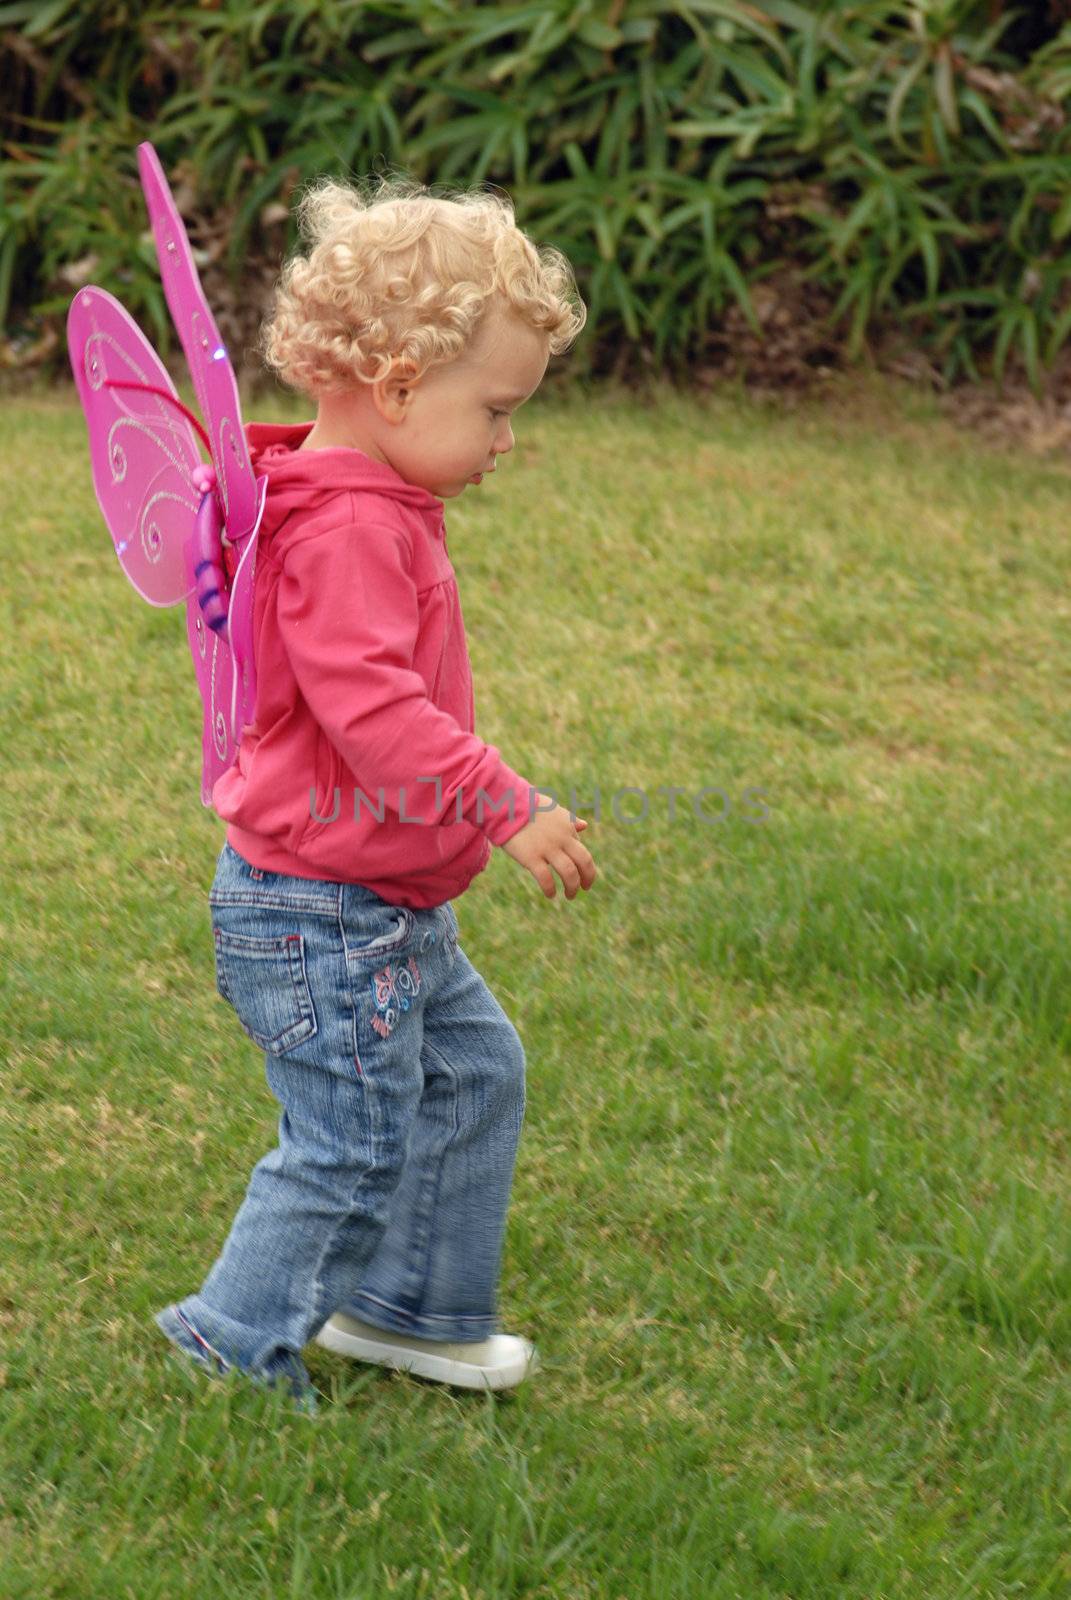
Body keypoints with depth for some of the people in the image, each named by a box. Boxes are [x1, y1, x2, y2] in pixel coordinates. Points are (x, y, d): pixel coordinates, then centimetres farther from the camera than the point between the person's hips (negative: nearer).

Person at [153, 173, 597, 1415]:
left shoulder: (377, 510, 10)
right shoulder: (346, 533, -24)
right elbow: (372, 708, -31)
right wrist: (509, 810, -30)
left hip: (389, 905, 11)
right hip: (320, 914, -11)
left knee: (473, 1069, 19)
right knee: (355, 1147, -3)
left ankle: (410, 1311, 31)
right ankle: (233, 1348, 11)